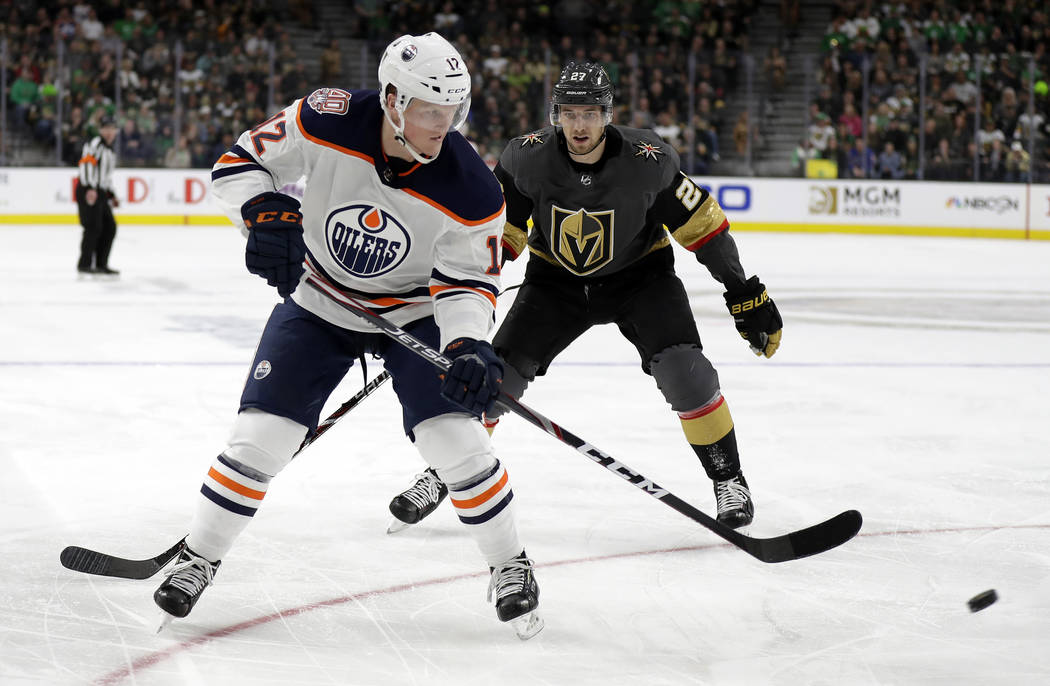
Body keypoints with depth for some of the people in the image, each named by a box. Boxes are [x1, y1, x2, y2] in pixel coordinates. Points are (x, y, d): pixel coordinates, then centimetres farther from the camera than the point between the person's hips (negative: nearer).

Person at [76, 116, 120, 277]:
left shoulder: (109, 150, 23)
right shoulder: (95, 144, -8)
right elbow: (86, 164, -21)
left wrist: (112, 195, 27)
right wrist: (90, 188, -30)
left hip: (100, 193, 10)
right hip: (87, 191, -10)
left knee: (110, 228, 8)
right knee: (93, 227, -15)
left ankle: (100, 264, 14)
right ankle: (84, 265, -13)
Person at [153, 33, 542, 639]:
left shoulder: (471, 190, -26)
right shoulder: (328, 123, -26)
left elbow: (467, 282, -16)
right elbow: (242, 162, -13)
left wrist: (469, 346, -33)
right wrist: (268, 214, -31)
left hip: (414, 311, -1)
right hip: (318, 302, 1)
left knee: (455, 434, -14)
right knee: (262, 433, -6)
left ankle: (511, 566, 8)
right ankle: (199, 558, 14)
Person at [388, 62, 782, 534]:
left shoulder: (647, 160, -26)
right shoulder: (528, 158, -22)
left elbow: (702, 224, -15)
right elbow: (499, 231, -8)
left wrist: (745, 294, -12)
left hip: (638, 273, -1)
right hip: (556, 279, 2)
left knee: (683, 369, -23)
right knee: (499, 371, -8)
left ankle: (728, 480, -3)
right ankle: (441, 475, 13)